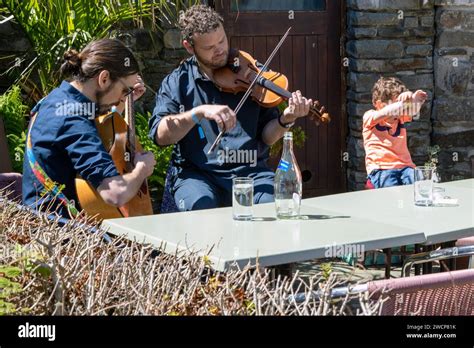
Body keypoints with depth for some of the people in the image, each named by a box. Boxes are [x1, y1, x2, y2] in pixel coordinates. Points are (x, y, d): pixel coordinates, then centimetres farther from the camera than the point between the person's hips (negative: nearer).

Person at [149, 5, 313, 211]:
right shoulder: (177, 83, 6)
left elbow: (267, 137, 6)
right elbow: (160, 135, -8)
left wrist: (285, 120, -15)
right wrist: (200, 111, -21)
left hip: (250, 171, 1)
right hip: (196, 173, -1)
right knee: (199, 207, -34)